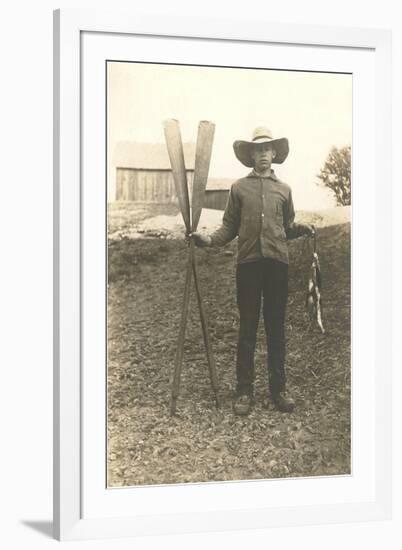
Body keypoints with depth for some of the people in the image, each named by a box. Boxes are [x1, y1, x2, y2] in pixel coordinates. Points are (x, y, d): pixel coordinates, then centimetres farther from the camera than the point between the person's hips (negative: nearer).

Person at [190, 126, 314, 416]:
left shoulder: (284, 189, 14)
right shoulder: (239, 187, 10)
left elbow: (287, 228, 15)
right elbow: (230, 227, 9)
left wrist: (302, 228, -6)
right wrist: (210, 239, -8)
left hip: (277, 262, 1)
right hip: (248, 262, -1)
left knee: (276, 327, 5)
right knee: (248, 328, 1)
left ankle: (278, 387, 13)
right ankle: (245, 390, 7)